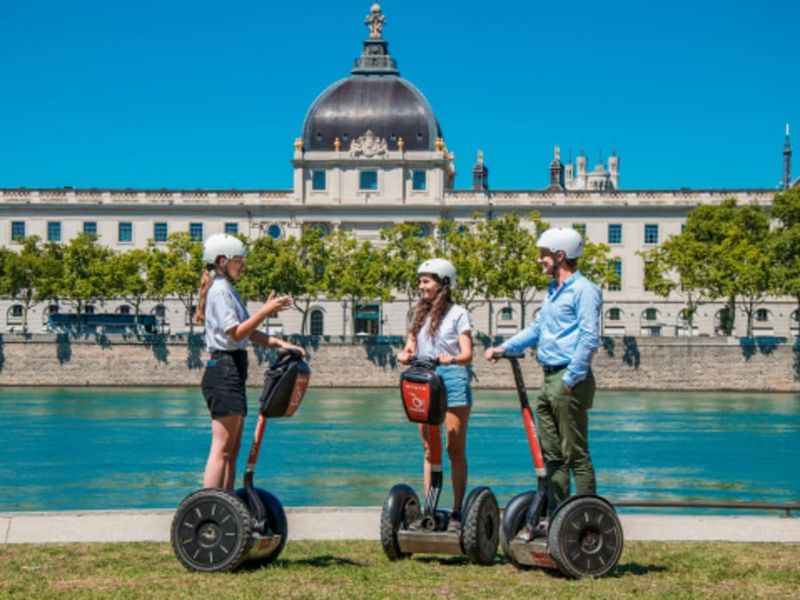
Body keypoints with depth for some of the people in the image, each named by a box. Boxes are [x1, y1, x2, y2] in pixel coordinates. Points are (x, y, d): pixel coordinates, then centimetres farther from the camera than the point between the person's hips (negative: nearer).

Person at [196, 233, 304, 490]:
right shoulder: (220, 290, -10)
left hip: (232, 371, 10)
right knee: (222, 449, -12)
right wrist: (266, 310, -20)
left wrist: (279, 343, 9)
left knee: (232, 449, 10)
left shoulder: (228, 289, 20)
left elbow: (248, 333, 18)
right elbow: (236, 333, -18)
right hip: (224, 370, -10)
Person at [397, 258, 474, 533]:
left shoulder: (457, 313, 1)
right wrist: (405, 355, -11)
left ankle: (457, 512, -2)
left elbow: (467, 354, -7)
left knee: (455, 450, -4)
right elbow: (410, 347, 13)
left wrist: (451, 358, -29)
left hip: (452, 379, -5)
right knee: (429, 449, 5)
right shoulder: (420, 313, 17)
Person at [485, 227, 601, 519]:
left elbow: (589, 339, -17)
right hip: (549, 380, 9)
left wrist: (571, 380, -19)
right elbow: (536, 328, 24)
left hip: (569, 380, -9)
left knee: (576, 454, -5)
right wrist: (504, 348, 11)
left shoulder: (583, 290, -11)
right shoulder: (553, 291, 19)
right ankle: (556, 514, 18)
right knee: (552, 454, 12)